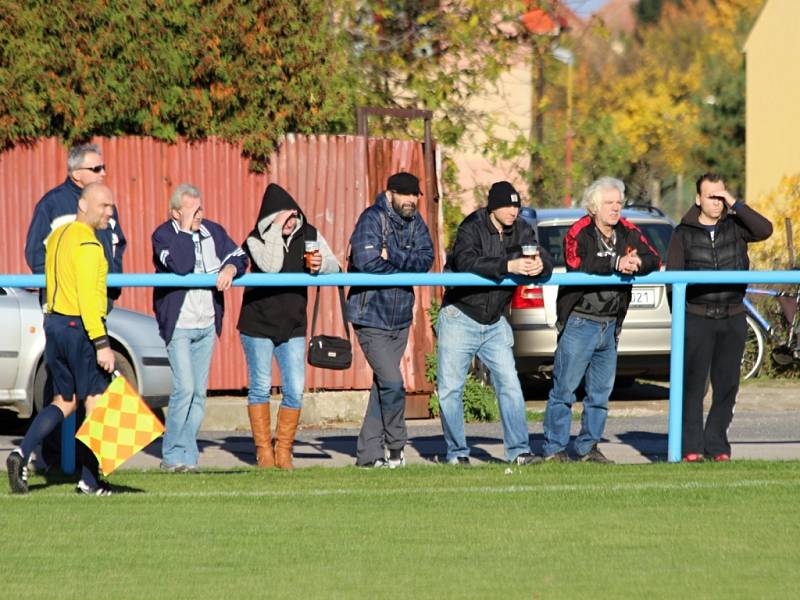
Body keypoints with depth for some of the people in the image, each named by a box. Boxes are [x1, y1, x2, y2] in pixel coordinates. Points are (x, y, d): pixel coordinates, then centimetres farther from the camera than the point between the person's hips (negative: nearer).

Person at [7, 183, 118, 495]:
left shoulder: (57, 236, 13)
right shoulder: (87, 243, -16)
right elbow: (87, 296, -22)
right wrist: (102, 343, -24)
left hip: (54, 322, 9)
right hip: (81, 327, -9)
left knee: (64, 402, 15)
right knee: (95, 402, 1)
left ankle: (22, 454, -2)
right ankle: (90, 481, 3)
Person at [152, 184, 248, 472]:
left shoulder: (213, 232, 6)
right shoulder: (163, 235, -10)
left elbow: (240, 256, 6)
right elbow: (181, 265, -25)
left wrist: (230, 268, -16)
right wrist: (185, 229, -20)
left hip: (207, 325, 6)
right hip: (178, 325, -6)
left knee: (199, 392, 6)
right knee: (185, 387, -14)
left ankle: (188, 454, 12)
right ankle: (172, 455, -6)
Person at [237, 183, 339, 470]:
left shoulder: (309, 235, 0)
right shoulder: (256, 239, -10)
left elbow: (334, 266, 1)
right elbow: (271, 266, -28)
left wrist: (321, 265, -21)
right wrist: (276, 229, -27)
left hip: (293, 327, 3)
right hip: (258, 325, -3)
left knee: (295, 390, -1)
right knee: (260, 388, 2)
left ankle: (283, 451, 10)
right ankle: (264, 450, 11)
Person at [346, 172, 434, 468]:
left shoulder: (415, 222, 6)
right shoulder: (372, 219, -13)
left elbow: (425, 259, -6)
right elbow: (366, 262, -25)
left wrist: (393, 256, -21)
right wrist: (406, 267, -11)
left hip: (400, 318, 7)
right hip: (371, 318, -7)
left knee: (384, 385, 9)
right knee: (392, 382, -14)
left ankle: (369, 453, 14)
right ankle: (395, 446, 2)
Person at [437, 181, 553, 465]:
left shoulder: (521, 231, 2)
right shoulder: (472, 228, -15)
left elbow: (547, 261, -5)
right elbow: (465, 261, -33)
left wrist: (539, 266, -31)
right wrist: (509, 266, -42)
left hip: (494, 324, 4)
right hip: (460, 318, -4)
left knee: (510, 384, -4)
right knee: (450, 388, -1)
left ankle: (518, 451, -2)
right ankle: (457, 453, 9)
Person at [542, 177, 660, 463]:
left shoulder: (628, 232, 8)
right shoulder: (579, 233, -9)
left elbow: (654, 259, 0)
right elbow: (578, 264, -27)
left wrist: (637, 263, -23)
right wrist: (616, 263, -34)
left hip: (610, 325, 6)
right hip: (579, 322, -6)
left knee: (600, 392, 11)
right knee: (564, 389, -4)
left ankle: (588, 447, 21)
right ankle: (554, 449, 1)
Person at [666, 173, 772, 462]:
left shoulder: (735, 226, 7)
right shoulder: (684, 233, 4)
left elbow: (765, 230, -11)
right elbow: (673, 273, 3)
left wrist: (736, 205, -12)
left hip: (732, 318, 2)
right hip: (697, 317, -2)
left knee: (726, 384, 4)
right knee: (693, 383, -7)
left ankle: (717, 445, 12)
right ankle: (691, 447, -4)